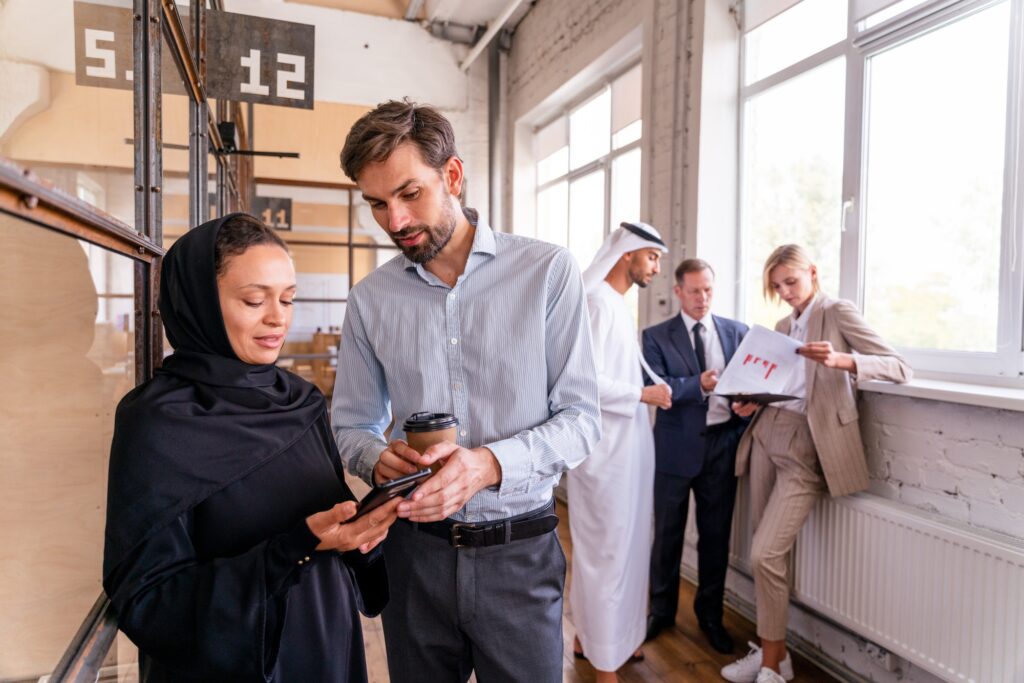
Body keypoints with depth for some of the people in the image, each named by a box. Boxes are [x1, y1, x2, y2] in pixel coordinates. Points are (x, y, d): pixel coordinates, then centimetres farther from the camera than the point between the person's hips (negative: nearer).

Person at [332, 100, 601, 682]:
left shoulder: (548, 272, -10)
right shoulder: (370, 299, 0)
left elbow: (581, 418, -10)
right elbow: (353, 424, 7)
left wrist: (490, 464, -26)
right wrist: (378, 458, -16)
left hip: (519, 552, -2)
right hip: (414, 549, 3)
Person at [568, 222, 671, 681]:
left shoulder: (618, 304, 14)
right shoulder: (598, 303, -17)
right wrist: (644, 395, -16)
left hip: (626, 447, 10)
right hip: (606, 450, -10)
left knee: (621, 544, 19)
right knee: (607, 549, 3)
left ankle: (592, 635, 37)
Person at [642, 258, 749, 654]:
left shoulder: (737, 332, 7)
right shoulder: (657, 336, -1)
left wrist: (742, 428, -10)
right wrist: (698, 384, -27)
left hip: (722, 445, 2)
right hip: (676, 447, -2)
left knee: (716, 535, 11)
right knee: (667, 533, 10)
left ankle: (710, 614, 29)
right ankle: (662, 611, 28)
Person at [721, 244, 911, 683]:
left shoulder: (838, 313, -3)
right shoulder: (783, 326, 17)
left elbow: (900, 369, -11)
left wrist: (840, 360, -28)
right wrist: (751, 401, 0)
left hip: (805, 450, -6)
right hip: (767, 436, 6)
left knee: (765, 554, -10)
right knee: (765, 553, 9)